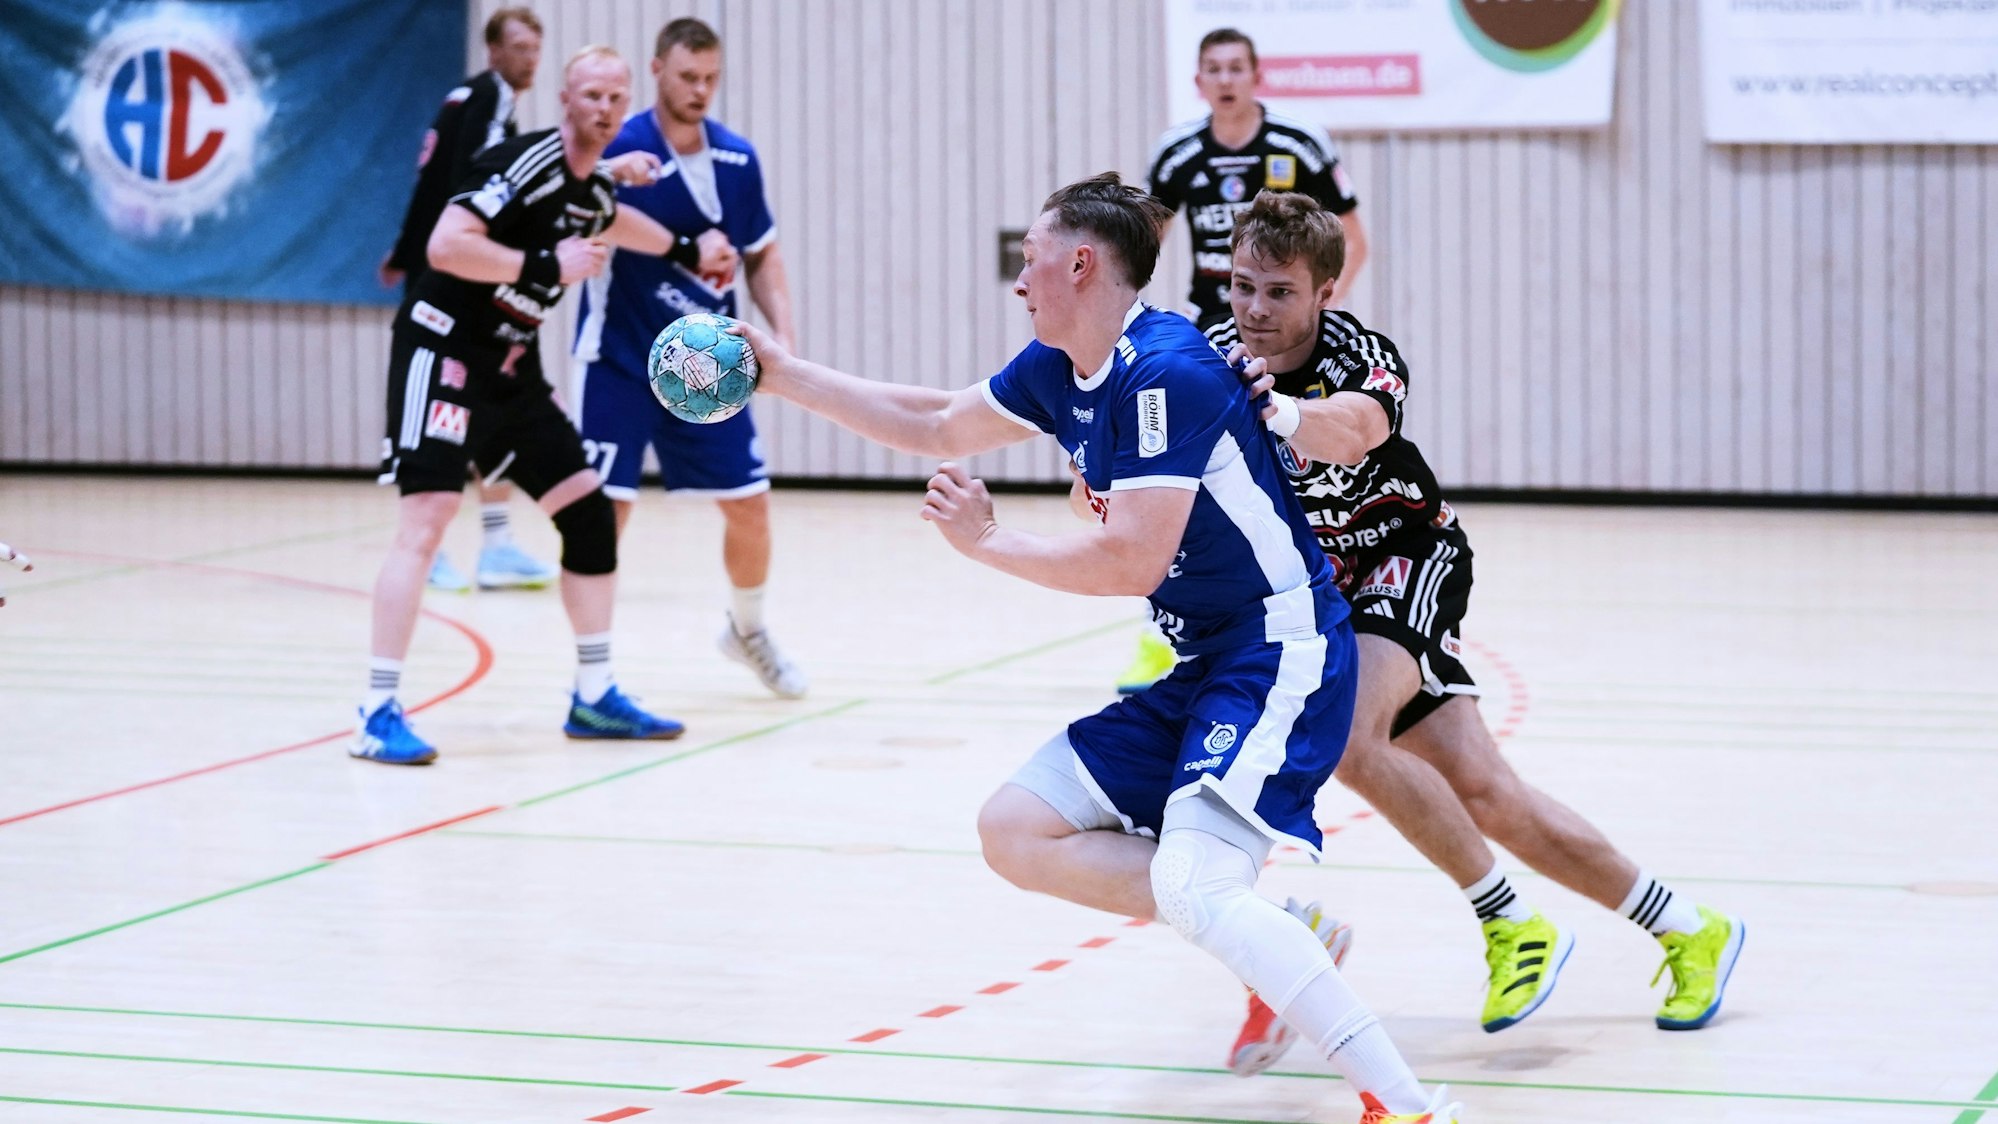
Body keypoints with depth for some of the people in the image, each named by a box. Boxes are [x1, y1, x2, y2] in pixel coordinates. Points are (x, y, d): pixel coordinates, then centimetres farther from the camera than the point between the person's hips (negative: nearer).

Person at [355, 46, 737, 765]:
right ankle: (379, 713, -16)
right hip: (442, 351, -9)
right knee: (427, 519, -18)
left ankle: (595, 697, 20)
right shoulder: (529, 162, -18)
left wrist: (687, 252, 39)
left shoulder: (595, 188, 9)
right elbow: (446, 245, -29)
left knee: (588, 509, 8)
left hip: (509, 368, 9)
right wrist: (548, 265, -27)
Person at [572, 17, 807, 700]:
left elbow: (762, 256, 13)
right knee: (602, 510, -9)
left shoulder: (737, 159, 1)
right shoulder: (620, 153, -15)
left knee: (749, 504, 8)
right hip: (621, 363, -5)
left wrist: (782, 337, 0)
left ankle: (747, 630, 33)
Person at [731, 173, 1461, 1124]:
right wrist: (786, 376, 27)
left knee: (1193, 886, -29)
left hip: (1279, 653, -10)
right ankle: (1278, 941, 4)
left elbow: (1130, 562, -22)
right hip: (1202, 666, 10)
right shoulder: (1058, 371, 10)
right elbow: (935, 424, 27)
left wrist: (987, 542, -8)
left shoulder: (1165, 372, -19)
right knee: (1016, 831, 6)